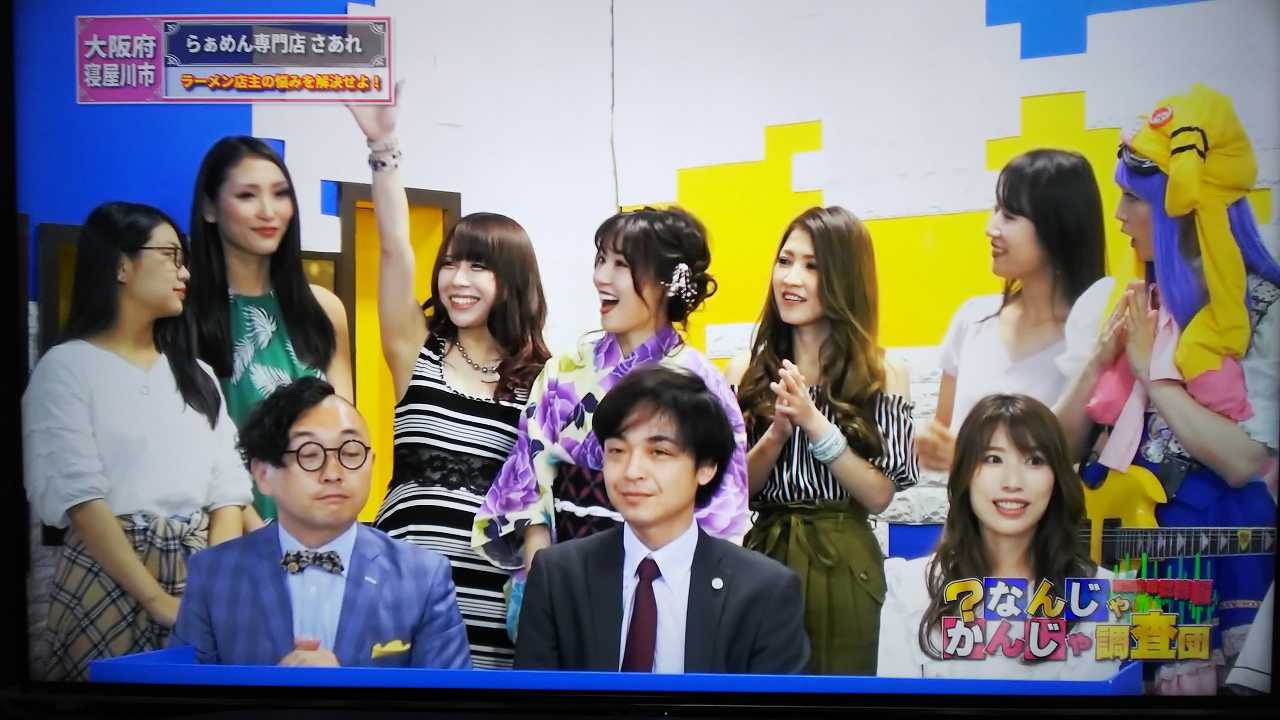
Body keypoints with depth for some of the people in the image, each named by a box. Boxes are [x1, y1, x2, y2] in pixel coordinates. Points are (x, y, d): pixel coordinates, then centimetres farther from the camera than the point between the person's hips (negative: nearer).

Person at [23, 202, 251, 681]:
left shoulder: (195, 374, 14)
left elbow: (227, 490, 5)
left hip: (199, 575, 5)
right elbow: (80, 496, -12)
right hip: (107, 578, -4)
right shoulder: (67, 368, -2)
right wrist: (158, 600, -17)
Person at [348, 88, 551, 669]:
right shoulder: (417, 352, 6)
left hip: (495, 580, 0)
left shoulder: (538, 377, 6)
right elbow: (395, 247, -5)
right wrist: (383, 147, -13)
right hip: (406, 566, 0)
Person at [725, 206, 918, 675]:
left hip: (843, 565, -1)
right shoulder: (746, 372, 1)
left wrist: (814, 423, -19)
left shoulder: (882, 375, -4)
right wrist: (777, 432, -19)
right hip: (764, 556, 2)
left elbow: (879, 495, -9)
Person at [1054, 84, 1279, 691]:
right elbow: (1060, 445, 6)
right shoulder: (1131, 301, 7)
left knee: (1182, 676, 2)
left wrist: (1153, 370, -13)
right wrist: (1101, 360, -8)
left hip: (1205, 549, -5)